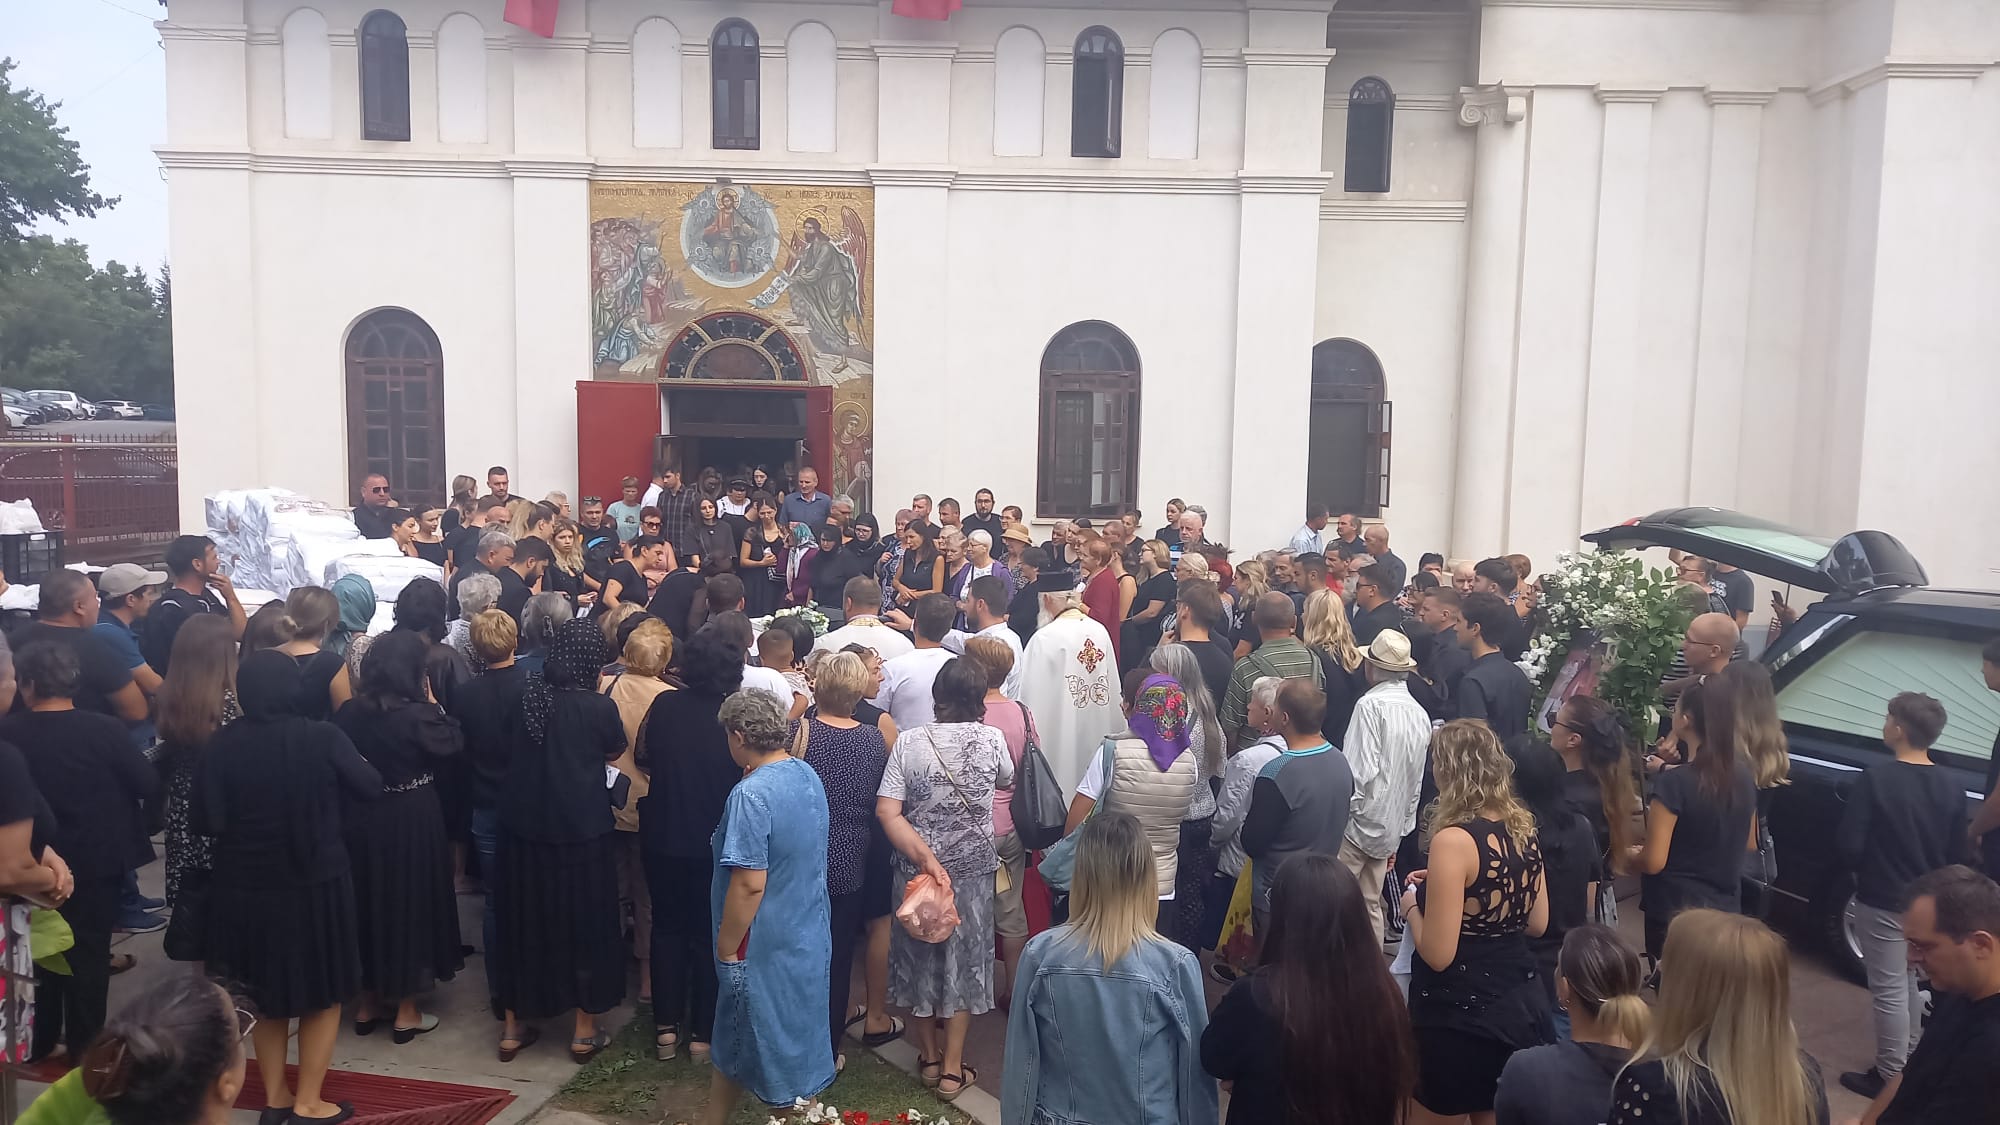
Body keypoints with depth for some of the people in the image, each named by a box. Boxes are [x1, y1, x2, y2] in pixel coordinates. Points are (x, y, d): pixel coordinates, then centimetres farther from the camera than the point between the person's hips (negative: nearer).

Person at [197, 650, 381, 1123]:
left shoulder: (223, 743, -10)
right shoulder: (323, 737, -15)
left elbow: (207, 821, -9)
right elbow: (371, 788, -3)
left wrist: (246, 820, 11)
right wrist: (349, 765, 16)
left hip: (247, 885, 3)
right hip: (315, 882, -2)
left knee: (266, 992, 21)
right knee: (323, 992, 14)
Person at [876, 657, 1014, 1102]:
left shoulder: (909, 741, -11)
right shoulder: (991, 739, -10)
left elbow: (887, 812, -17)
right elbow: (1008, 781, 11)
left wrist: (926, 859, -17)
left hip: (916, 867, 0)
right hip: (974, 869, 0)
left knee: (921, 954, 18)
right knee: (964, 960, 14)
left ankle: (929, 1056, 32)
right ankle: (952, 1069, 19)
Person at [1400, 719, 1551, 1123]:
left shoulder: (1453, 839, -22)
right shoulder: (1522, 827, 0)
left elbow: (1438, 955, -21)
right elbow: (1537, 923, 13)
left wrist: (1412, 905, -3)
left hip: (1463, 1014, -7)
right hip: (1522, 1002, 7)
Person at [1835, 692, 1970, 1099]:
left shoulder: (1876, 779, -20)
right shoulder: (1952, 789, -3)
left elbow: (1850, 845, -19)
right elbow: (1958, 856, 4)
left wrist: (1859, 869, 2)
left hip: (1884, 901, -6)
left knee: (1889, 989, 4)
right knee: (1909, 982, 22)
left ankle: (1891, 1076, 13)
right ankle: (1909, 1062, 34)